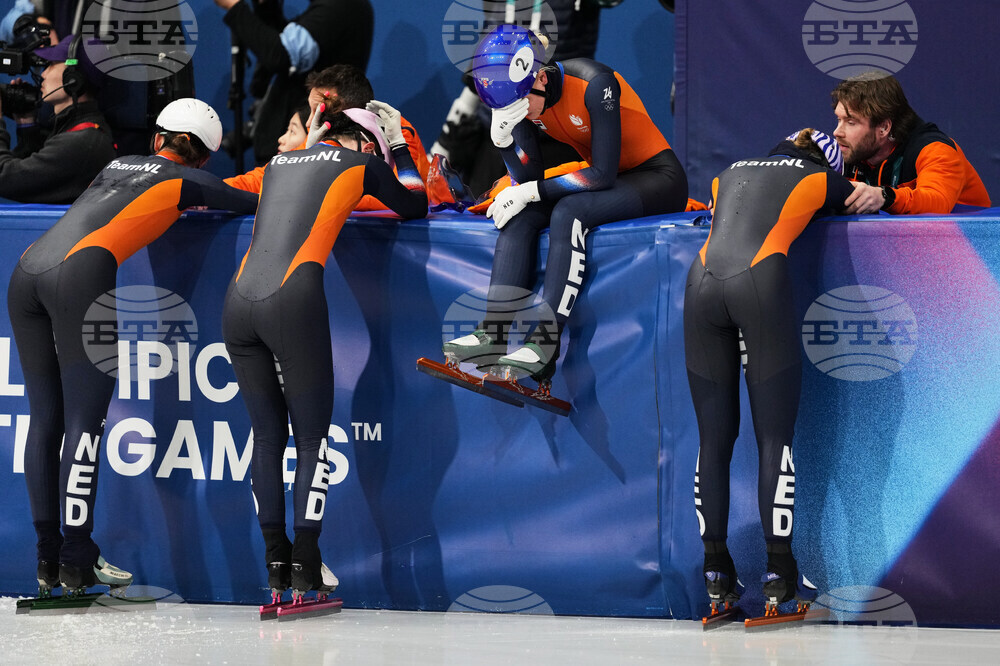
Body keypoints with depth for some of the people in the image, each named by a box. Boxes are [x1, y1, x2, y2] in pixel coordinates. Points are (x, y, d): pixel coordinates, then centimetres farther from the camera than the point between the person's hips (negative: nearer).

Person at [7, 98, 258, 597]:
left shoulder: (120, 165, 30)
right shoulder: (185, 179, 13)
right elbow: (255, 203, 20)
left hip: (26, 272, 7)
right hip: (81, 273, -7)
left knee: (45, 420, 10)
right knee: (84, 420, -5)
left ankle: (47, 556, 12)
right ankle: (77, 560, -7)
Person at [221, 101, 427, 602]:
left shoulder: (281, 160, 26)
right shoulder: (358, 161, 13)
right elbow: (415, 208, 28)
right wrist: (399, 145, 39)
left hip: (238, 302, 5)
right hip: (294, 301, -5)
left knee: (267, 437, 16)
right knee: (311, 437, 7)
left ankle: (276, 561, 15)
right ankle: (306, 567, 3)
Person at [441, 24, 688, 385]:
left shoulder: (595, 84, -27)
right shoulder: (523, 98, -6)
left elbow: (603, 175, -26)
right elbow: (530, 179, -4)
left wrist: (533, 191, -24)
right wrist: (503, 136, -21)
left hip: (658, 177, -7)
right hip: (607, 178, 7)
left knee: (568, 212, -31)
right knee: (520, 215, -15)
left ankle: (545, 344, -36)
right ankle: (494, 334, -25)